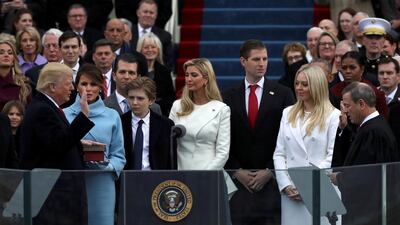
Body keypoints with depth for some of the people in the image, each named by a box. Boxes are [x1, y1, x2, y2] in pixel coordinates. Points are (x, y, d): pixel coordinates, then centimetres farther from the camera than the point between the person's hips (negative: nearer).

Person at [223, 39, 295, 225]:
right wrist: (237, 171, -4)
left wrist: (269, 171, -6)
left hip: (272, 180, -1)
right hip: (239, 180, 1)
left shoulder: (282, 94, 4)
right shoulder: (229, 97, 8)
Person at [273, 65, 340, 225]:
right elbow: (279, 153, 13)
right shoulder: (288, 114, 16)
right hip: (290, 193, 4)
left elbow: (333, 156, -7)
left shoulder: (333, 116, -1)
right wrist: (286, 185, -1)